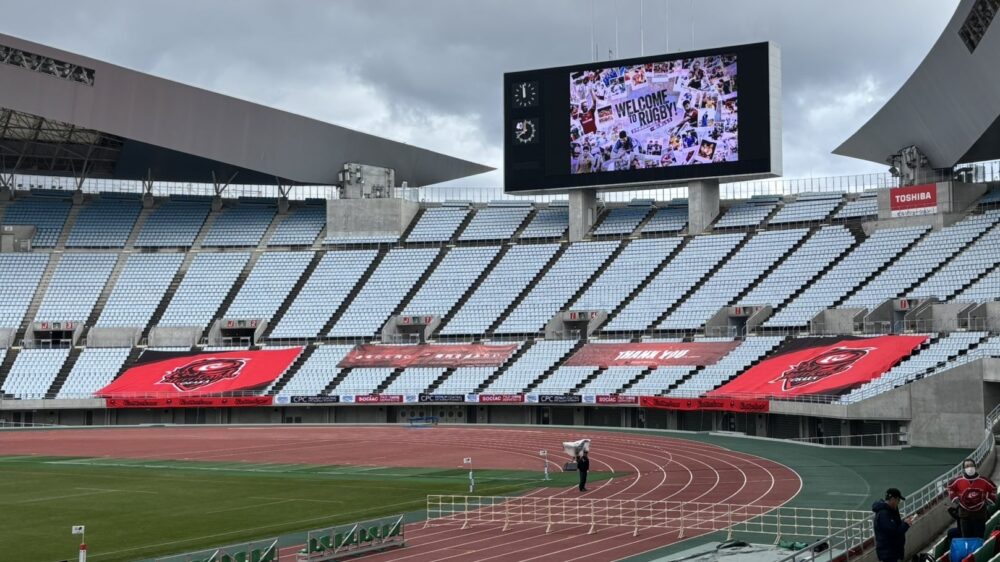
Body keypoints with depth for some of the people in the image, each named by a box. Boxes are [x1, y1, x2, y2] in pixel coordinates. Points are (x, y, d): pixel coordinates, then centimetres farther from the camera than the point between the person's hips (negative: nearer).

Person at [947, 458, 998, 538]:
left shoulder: (983, 481, -9)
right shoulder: (958, 481, -8)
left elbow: (993, 488, 9)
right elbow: (951, 488, 11)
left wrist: (989, 500, 3)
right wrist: (955, 498, 4)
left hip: (980, 513, 0)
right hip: (965, 513, 0)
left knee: (979, 537, 5)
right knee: (966, 537, 5)